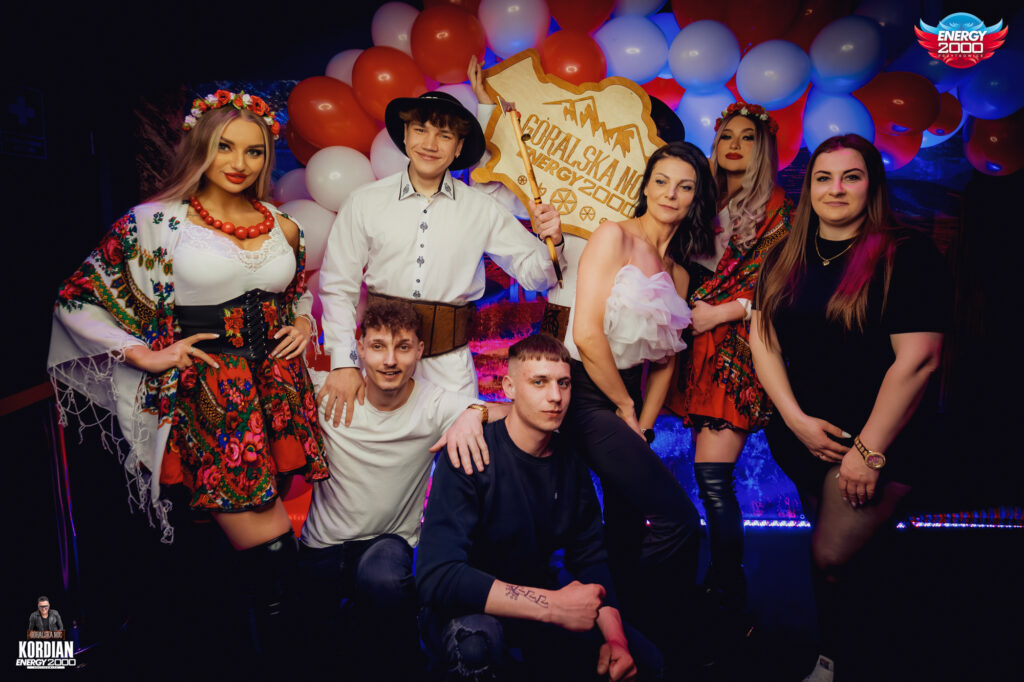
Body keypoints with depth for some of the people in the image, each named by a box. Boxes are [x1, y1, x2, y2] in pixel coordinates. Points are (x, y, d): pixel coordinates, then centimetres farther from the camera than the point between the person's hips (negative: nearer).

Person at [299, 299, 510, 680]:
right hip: (320, 547, 2)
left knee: (382, 580, -35)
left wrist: (473, 413, -37)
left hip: (390, 541, -2)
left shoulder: (435, 406, -12)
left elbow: (519, 412, -18)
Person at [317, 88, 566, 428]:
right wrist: (344, 362, -6)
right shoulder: (365, 202, 0)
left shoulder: (481, 210, 2)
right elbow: (337, 288, 1)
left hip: (449, 363, 0)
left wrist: (550, 241, -15)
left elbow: (533, 274, 7)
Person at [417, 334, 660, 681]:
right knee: (477, 636, -38)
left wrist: (615, 634, -16)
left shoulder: (570, 459, -4)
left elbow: (589, 556, 2)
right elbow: (436, 576, -34)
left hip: (538, 599, 6)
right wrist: (553, 606, -35)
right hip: (467, 610, -6)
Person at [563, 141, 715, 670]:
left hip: (626, 402, 7)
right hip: (590, 395, -7)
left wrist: (642, 426, 4)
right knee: (678, 521, -11)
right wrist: (625, 408, -7)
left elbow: (665, 360, 16)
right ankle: (666, 642, 9)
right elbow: (587, 334, -16)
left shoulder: (678, 274, 14)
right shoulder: (613, 236, -7)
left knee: (627, 525, 15)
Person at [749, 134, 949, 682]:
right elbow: (763, 340, 3)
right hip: (801, 432, 5)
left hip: (879, 436, -4)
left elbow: (918, 359, -16)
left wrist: (869, 450, -17)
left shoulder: (907, 256, -10)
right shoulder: (785, 261, 6)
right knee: (832, 550, 14)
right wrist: (796, 419, -9)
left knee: (832, 556, -8)